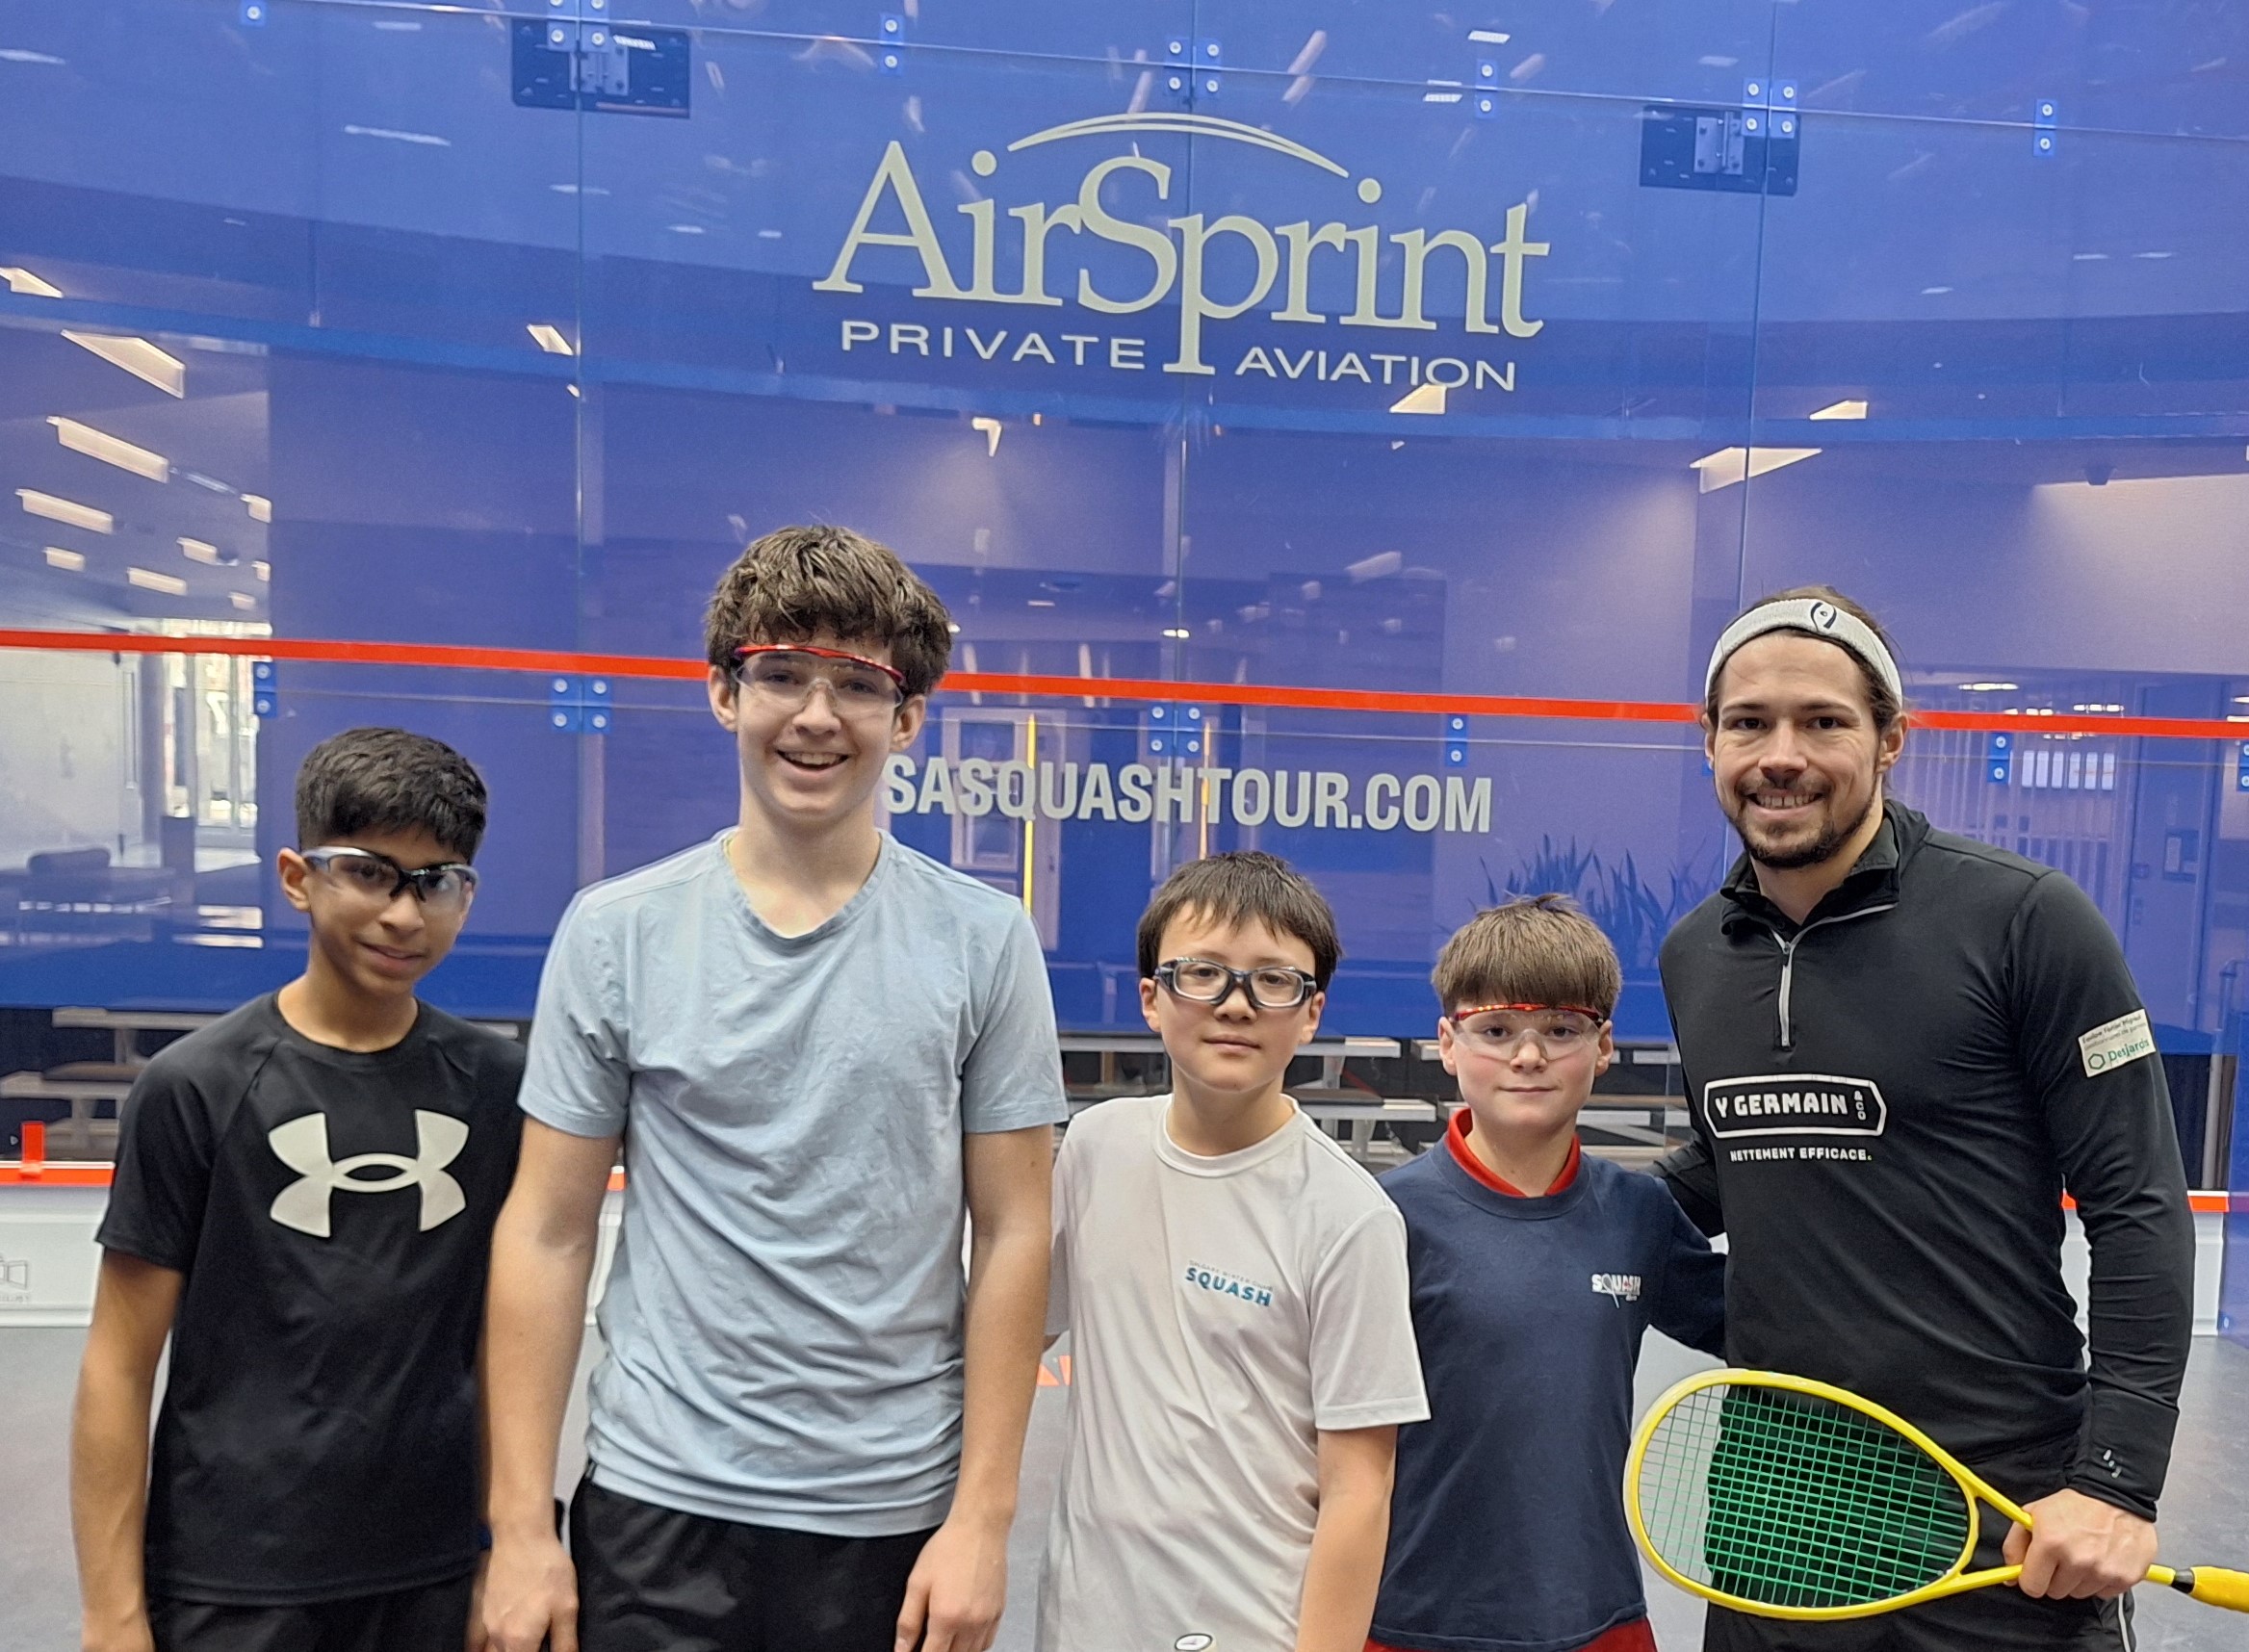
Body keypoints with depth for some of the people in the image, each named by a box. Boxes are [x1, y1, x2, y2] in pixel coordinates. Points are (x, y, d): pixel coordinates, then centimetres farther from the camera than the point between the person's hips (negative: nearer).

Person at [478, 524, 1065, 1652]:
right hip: (658, 1506, 1)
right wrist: (520, 1528, -1)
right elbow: (547, 1236, 0)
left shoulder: (985, 939, -5)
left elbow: (1011, 1237, -3)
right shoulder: (614, 931, -2)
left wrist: (982, 1520, -5)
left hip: (893, 1516, 0)